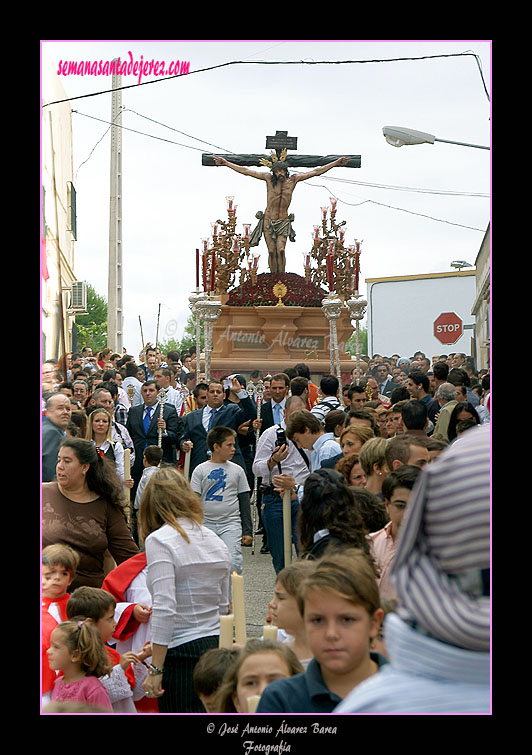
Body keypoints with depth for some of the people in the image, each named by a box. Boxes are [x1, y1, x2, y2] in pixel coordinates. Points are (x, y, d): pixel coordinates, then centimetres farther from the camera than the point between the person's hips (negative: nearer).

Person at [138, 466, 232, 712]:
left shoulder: (159, 540, -10)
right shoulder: (216, 541, 11)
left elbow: (164, 610, -18)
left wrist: (156, 669, -15)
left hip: (182, 652, -7)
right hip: (218, 647, 7)